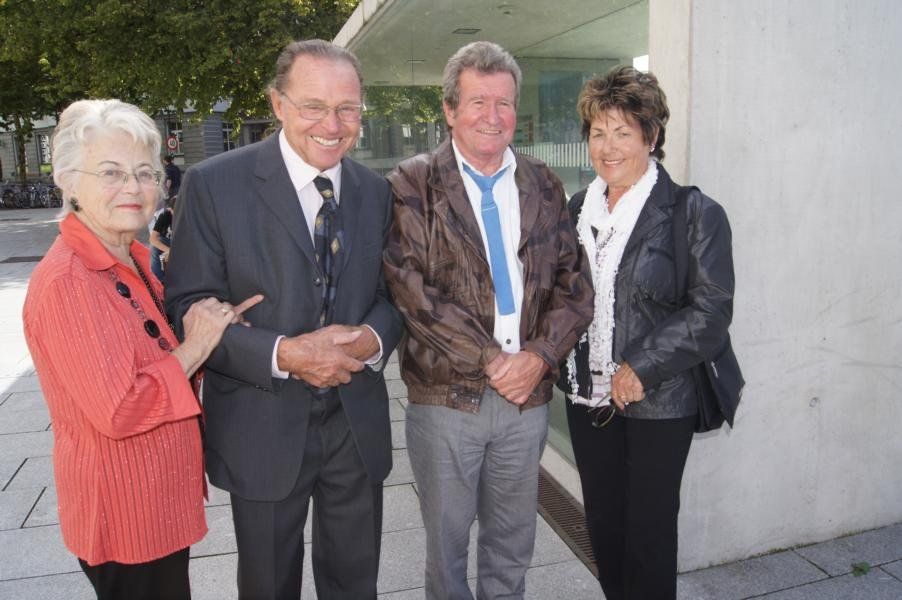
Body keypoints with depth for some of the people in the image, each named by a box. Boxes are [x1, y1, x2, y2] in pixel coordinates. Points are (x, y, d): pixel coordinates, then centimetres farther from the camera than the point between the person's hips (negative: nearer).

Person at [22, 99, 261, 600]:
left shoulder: (134, 260, 3)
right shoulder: (64, 281, -24)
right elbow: (118, 411, -28)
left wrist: (212, 327, -4)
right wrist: (195, 347, -19)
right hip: (125, 510, -8)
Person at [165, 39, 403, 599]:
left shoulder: (376, 192, 2)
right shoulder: (214, 184, -11)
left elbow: (392, 293, 8)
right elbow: (190, 308, -12)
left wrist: (372, 338, -15)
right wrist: (283, 353, -25)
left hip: (358, 422, 3)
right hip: (262, 427, -3)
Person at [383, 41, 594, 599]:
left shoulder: (544, 186, 7)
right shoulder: (415, 184, -5)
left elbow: (574, 285, 4)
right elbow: (413, 288, -15)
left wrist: (538, 356, -12)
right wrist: (491, 359, -16)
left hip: (529, 391, 3)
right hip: (446, 393, -3)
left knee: (513, 542, 19)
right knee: (447, 538, 16)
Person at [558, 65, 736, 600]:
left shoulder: (695, 214, -9)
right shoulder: (578, 209, 7)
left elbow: (711, 311, -13)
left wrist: (642, 368, -18)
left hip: (658, 401, -5)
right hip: (588, 395, 5)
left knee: (649, 532, 9)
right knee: (603, 524, 18)